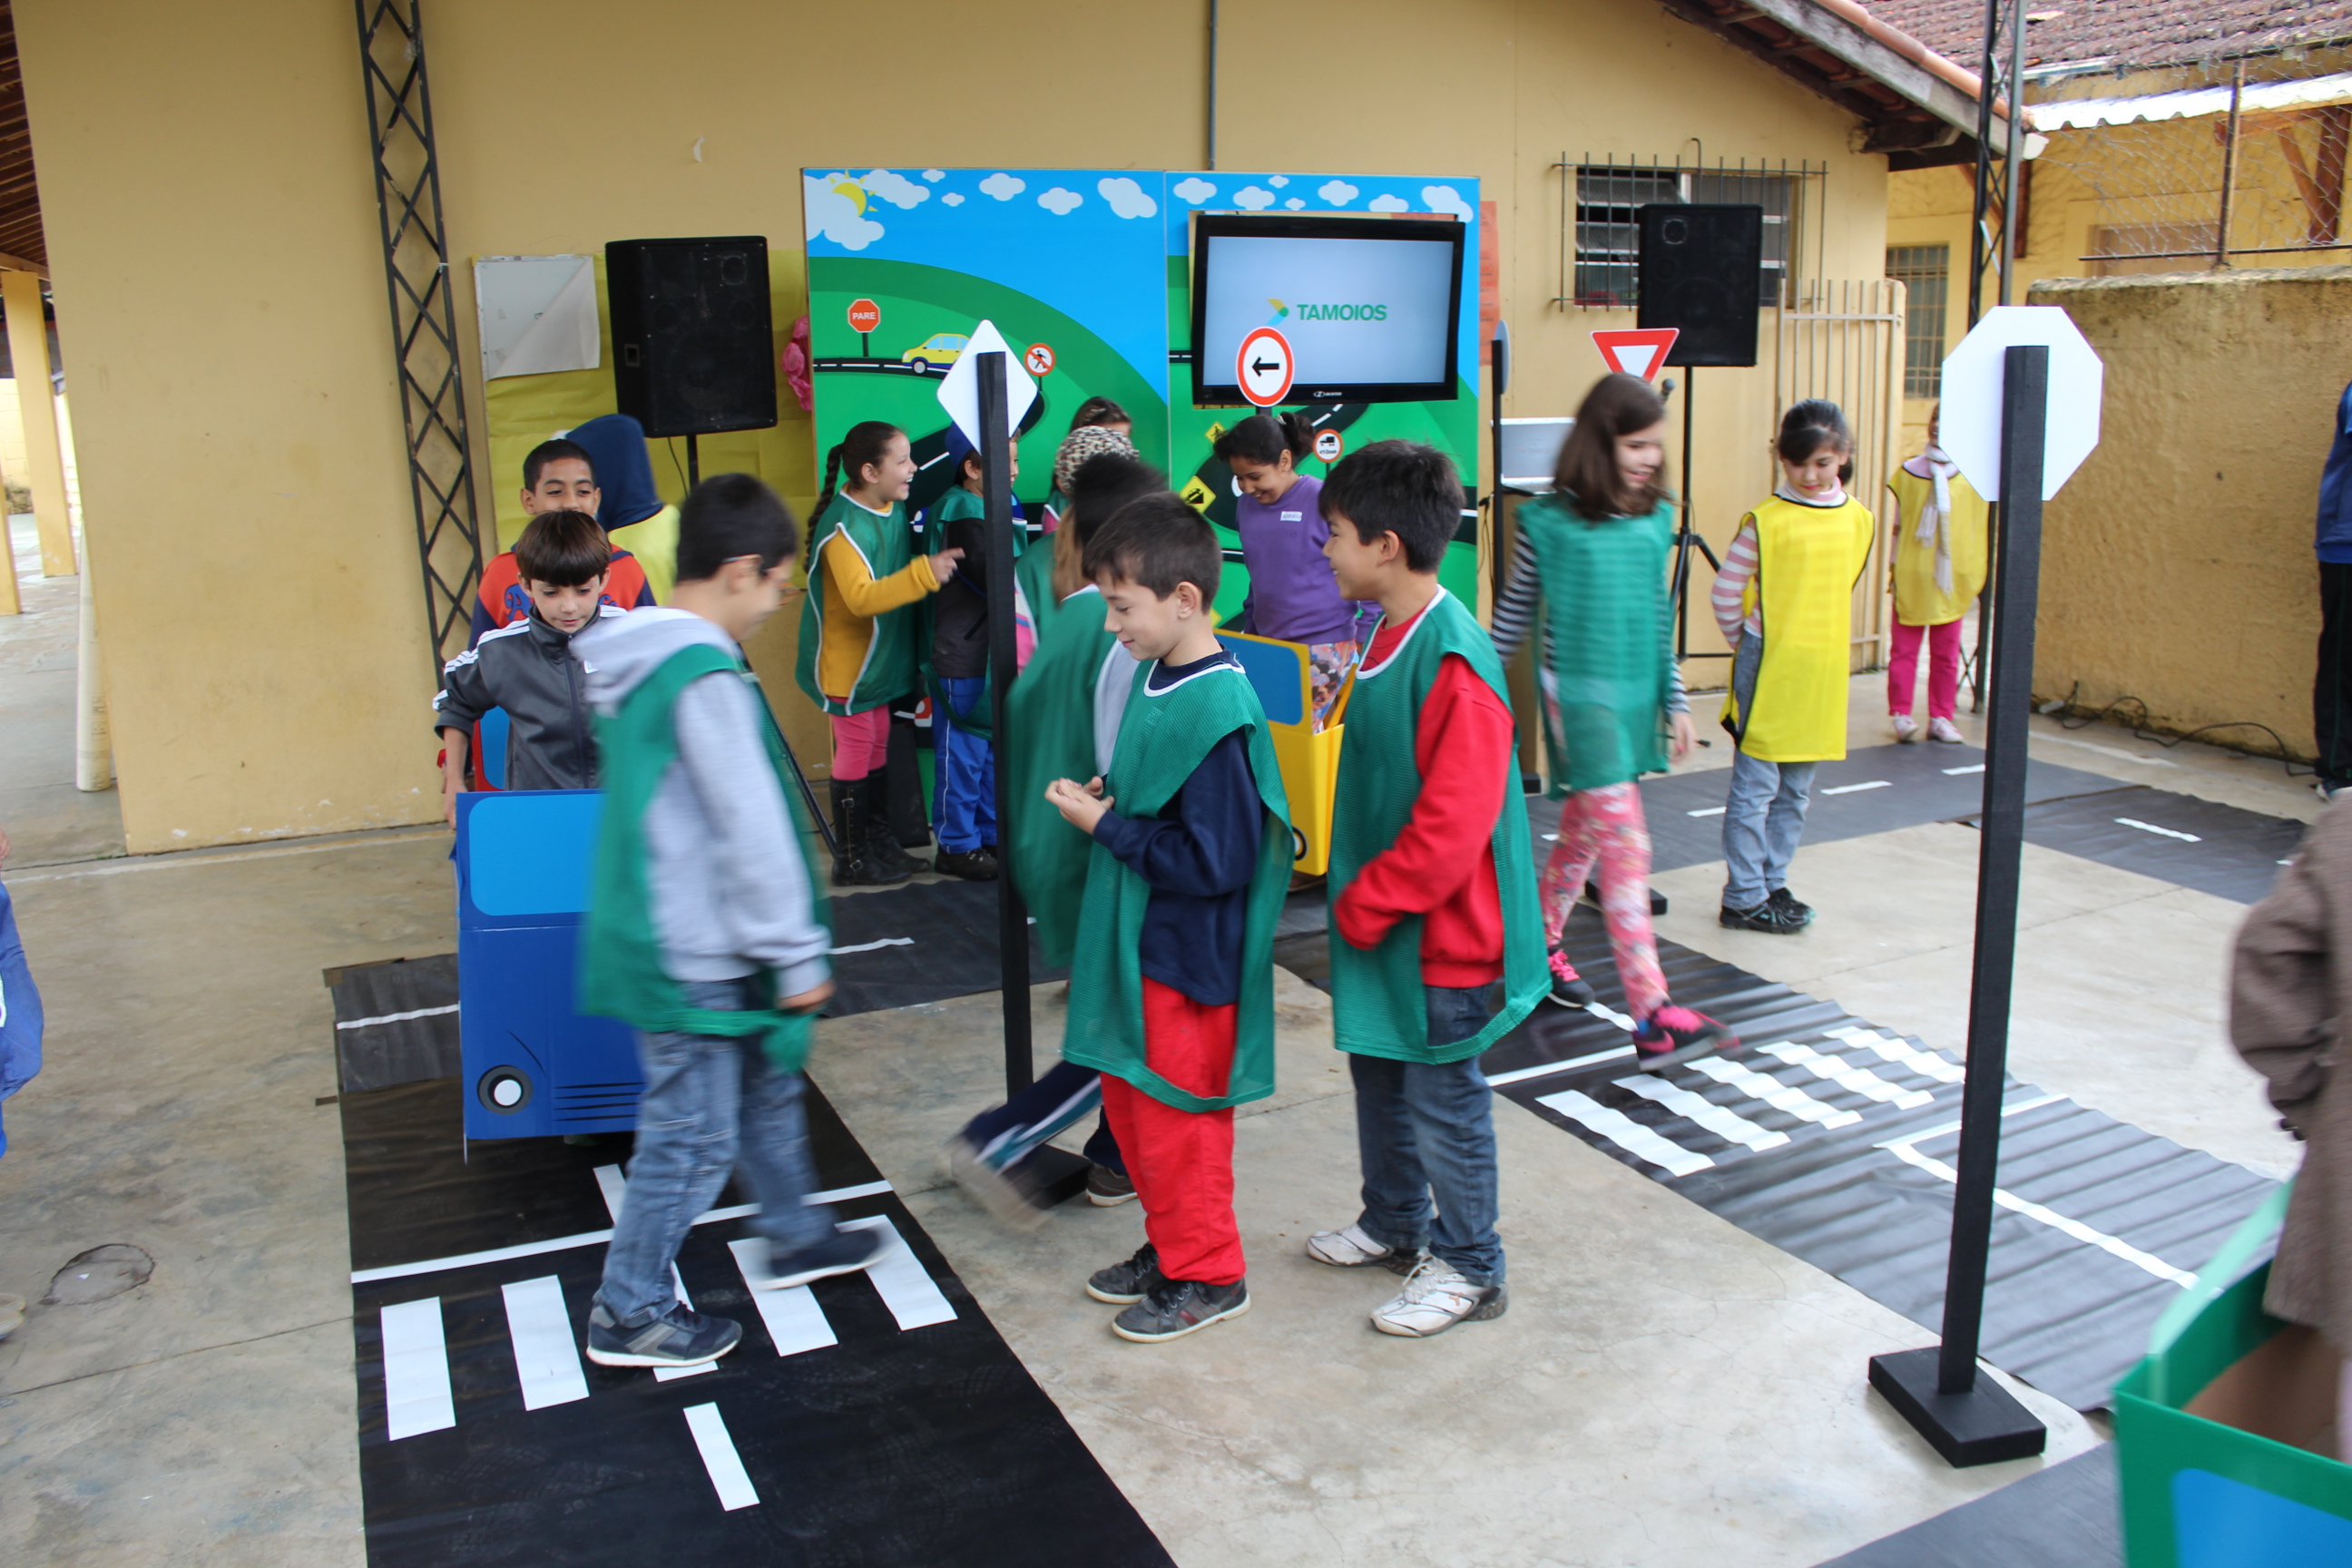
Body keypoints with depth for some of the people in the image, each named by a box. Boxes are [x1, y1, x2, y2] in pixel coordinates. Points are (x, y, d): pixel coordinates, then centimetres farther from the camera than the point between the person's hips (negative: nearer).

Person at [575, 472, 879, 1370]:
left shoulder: (635, 662, 8)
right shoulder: (705, 680, -23)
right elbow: (752, 831, -23)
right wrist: (799, 956, -15)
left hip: (659, 936, 10)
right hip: (692, 957, -10)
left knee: (766, 1084, 23)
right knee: (692, 1137, 4)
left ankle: (793, 1236, 40)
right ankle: (630, 1316, 19)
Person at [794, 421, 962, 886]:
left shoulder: (894, 508, 1)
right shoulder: (844, 528, -26)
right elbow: (861, 598, -37)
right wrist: (924, 573, -43)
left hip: (879, 657, 9)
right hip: (846, 662, -9)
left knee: (876, 746, 18)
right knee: (855, 751, 0)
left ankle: (878, 840, 32)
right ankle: (851, 860, 12)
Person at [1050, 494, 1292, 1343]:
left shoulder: (1216, 711, -26)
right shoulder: (1157, 676, 3)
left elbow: (1214, 861, -26)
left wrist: (1106, 826, -19)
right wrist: (1106, 798, -2)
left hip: (1186, 955, -9)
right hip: (1135, 940, 9)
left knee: (1175, 1119, 7)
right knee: (1129, 1102, 21)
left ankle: (1207, 1275, 26)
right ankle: (1170, 1245, 39)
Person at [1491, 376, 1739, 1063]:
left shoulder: (1656, 519, 8)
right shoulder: (1548, 520, -8)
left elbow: (1660, 619, 15)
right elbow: (1513, 614, 1)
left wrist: (1675, 700, 14)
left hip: (1636, 696, 6)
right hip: (1578, 696, -6)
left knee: (1584, 834, 16)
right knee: (1627, 846, -12)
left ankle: (1541, 944, 38)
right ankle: (1653, 1014, -12)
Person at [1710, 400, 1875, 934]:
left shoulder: (1859, 520, 6)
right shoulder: (1765, 521, -10)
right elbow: (1726, 592, -5)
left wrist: (1831, 640, 14)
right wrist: (1745, 645, 2)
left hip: (1823, 674, 5)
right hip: (1767, 670, -5)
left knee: (1796, 790, 13)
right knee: (1755, 788, -1)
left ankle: (1772, 884, 25)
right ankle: (1744, 899, 6)